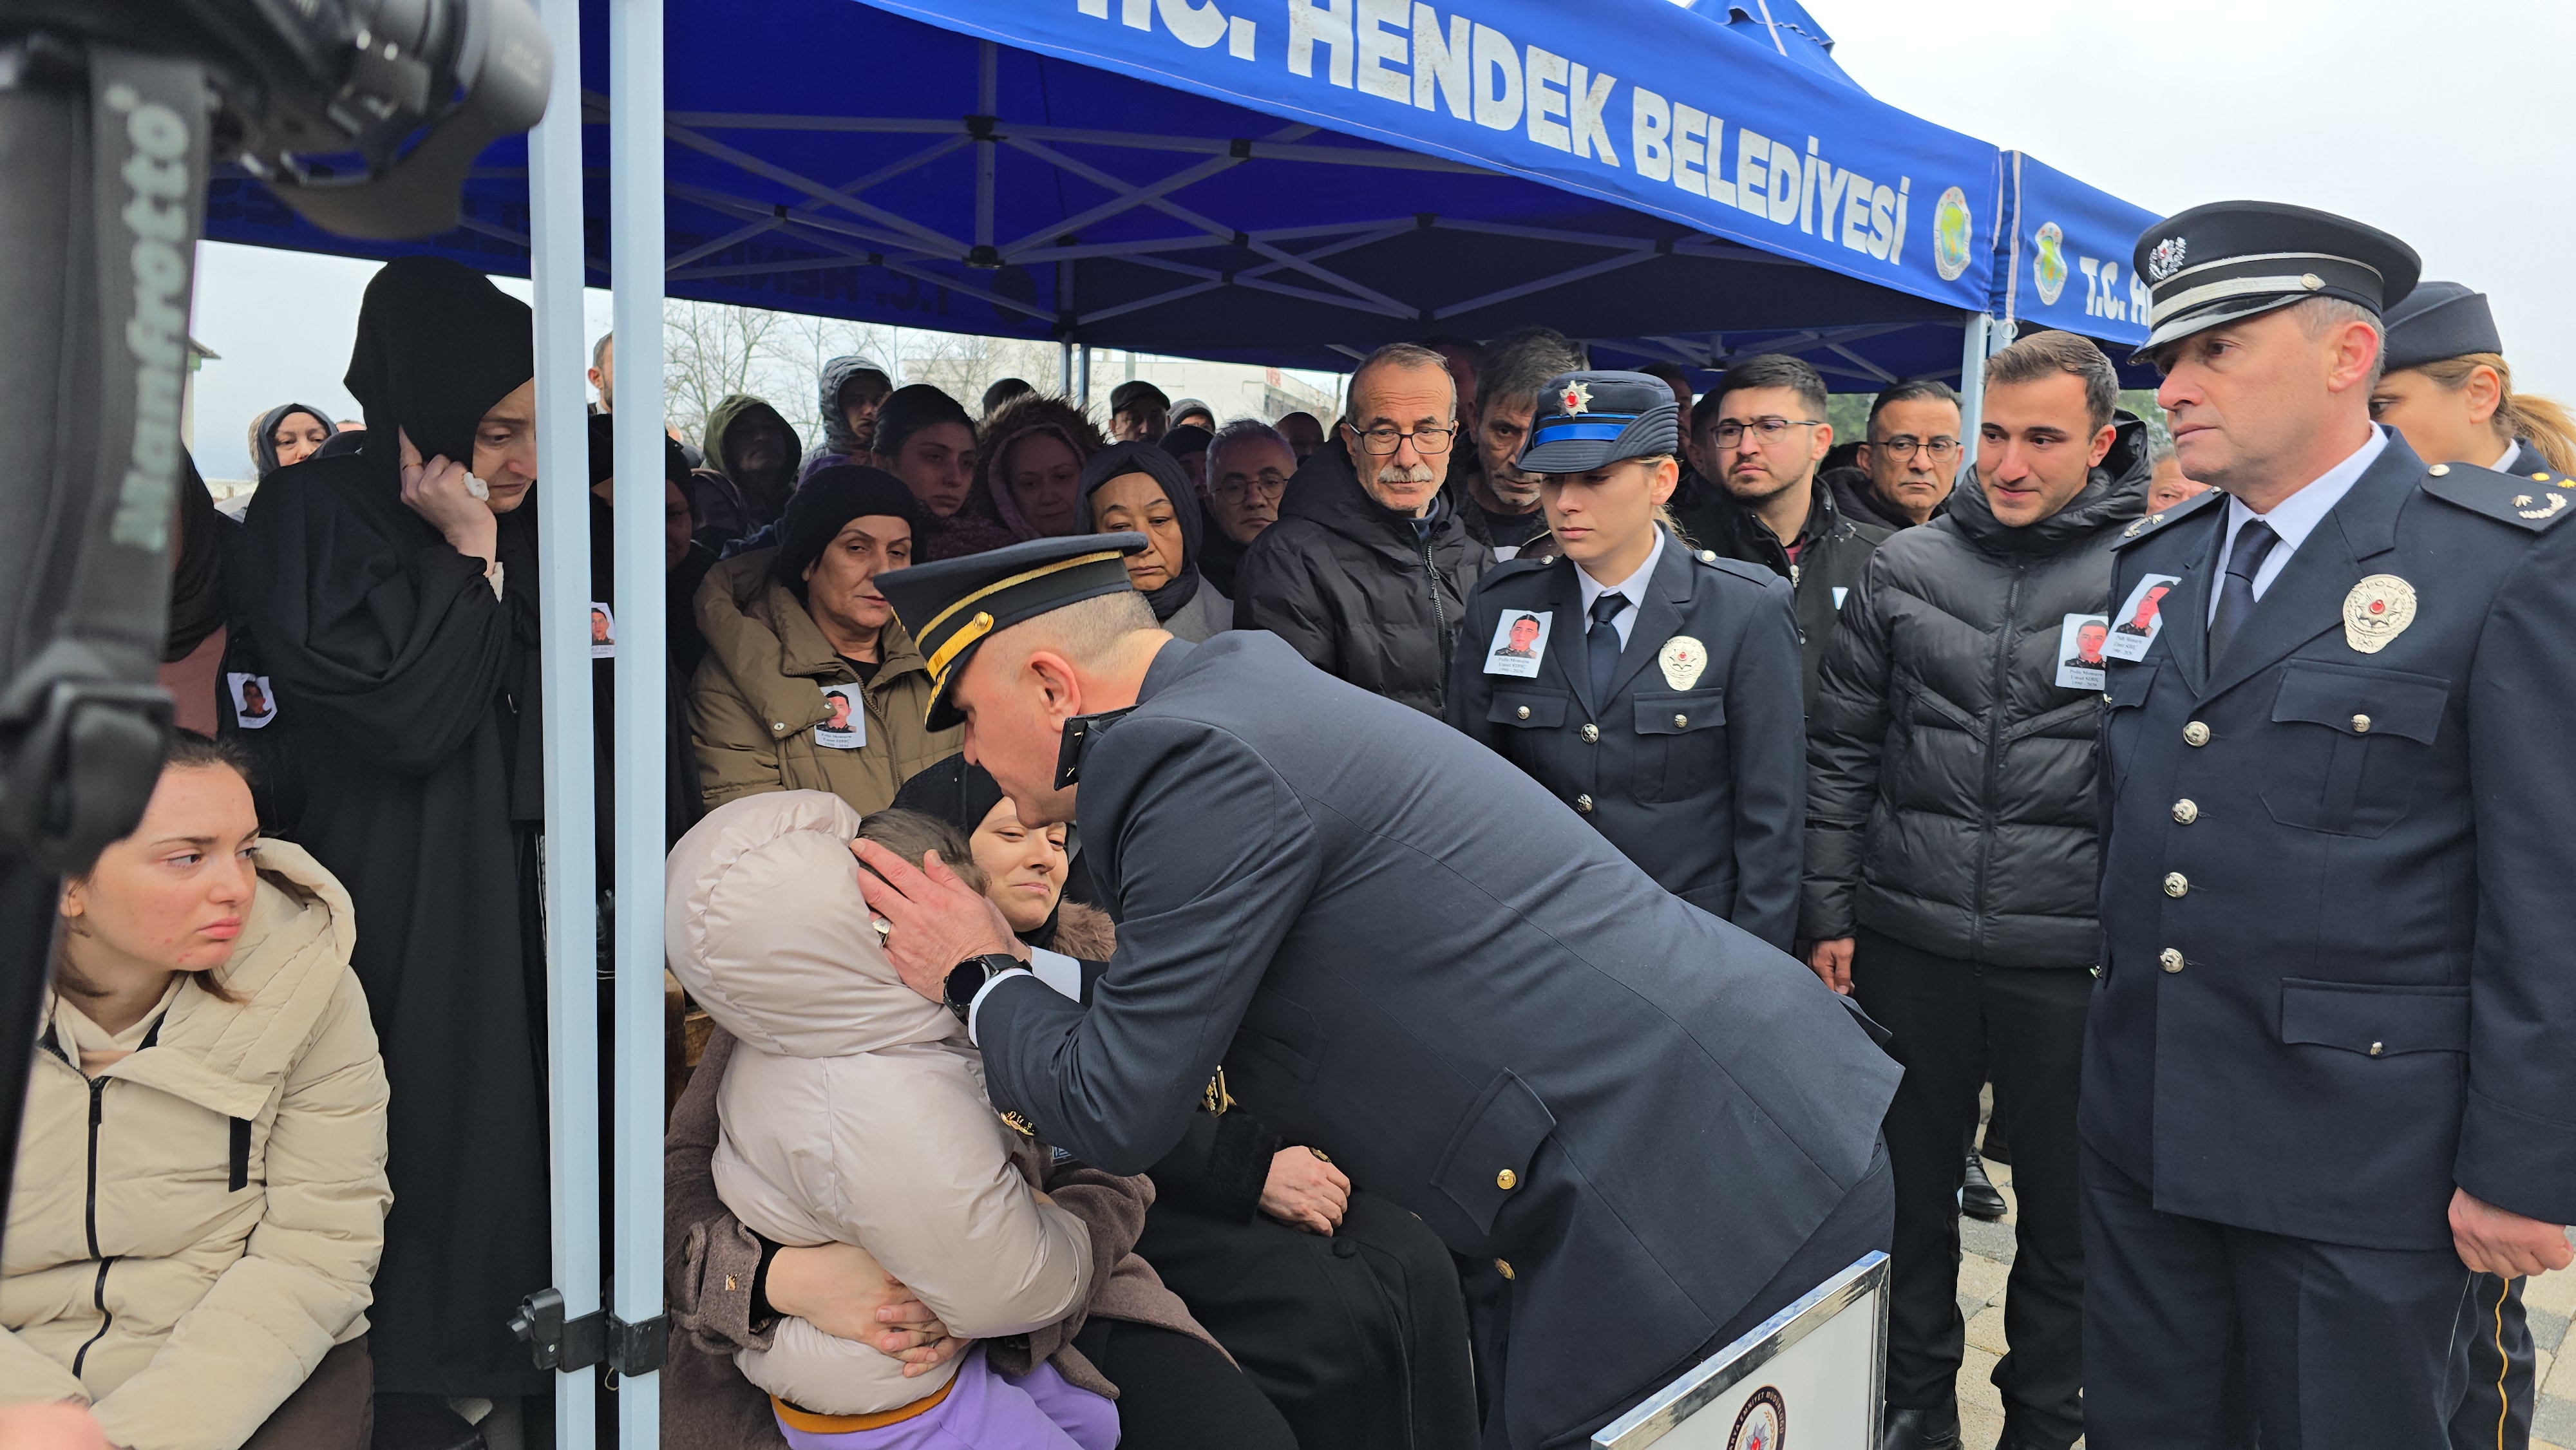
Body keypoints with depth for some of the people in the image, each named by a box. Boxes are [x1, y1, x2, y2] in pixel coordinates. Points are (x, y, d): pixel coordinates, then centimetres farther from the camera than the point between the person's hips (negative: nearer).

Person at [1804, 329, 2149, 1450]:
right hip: (1908, 940, 2)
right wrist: (1829, 912, 4)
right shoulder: (1904, 568, 5)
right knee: (1908, 1190, 14)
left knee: (2066, 1211, 12)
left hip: (2073, 957, -2)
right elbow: (1840, 752, 7)